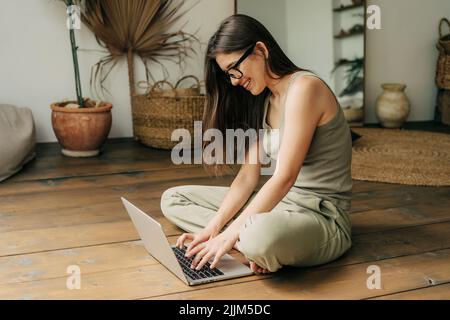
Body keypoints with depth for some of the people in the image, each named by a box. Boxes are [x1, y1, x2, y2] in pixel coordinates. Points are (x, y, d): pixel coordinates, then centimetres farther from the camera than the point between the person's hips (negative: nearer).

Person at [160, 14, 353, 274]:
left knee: (260, 236, -45)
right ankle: (255, 246, -10)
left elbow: (285, 177, -22)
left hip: (322, 216, -9)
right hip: (281, 202, 10)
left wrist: (231, 233, -21)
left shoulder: (304, 87, -16)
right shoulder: (262, 101, 11)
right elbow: (248, 176, 5)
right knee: (173, 198, 6)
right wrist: (213, 226, -7)